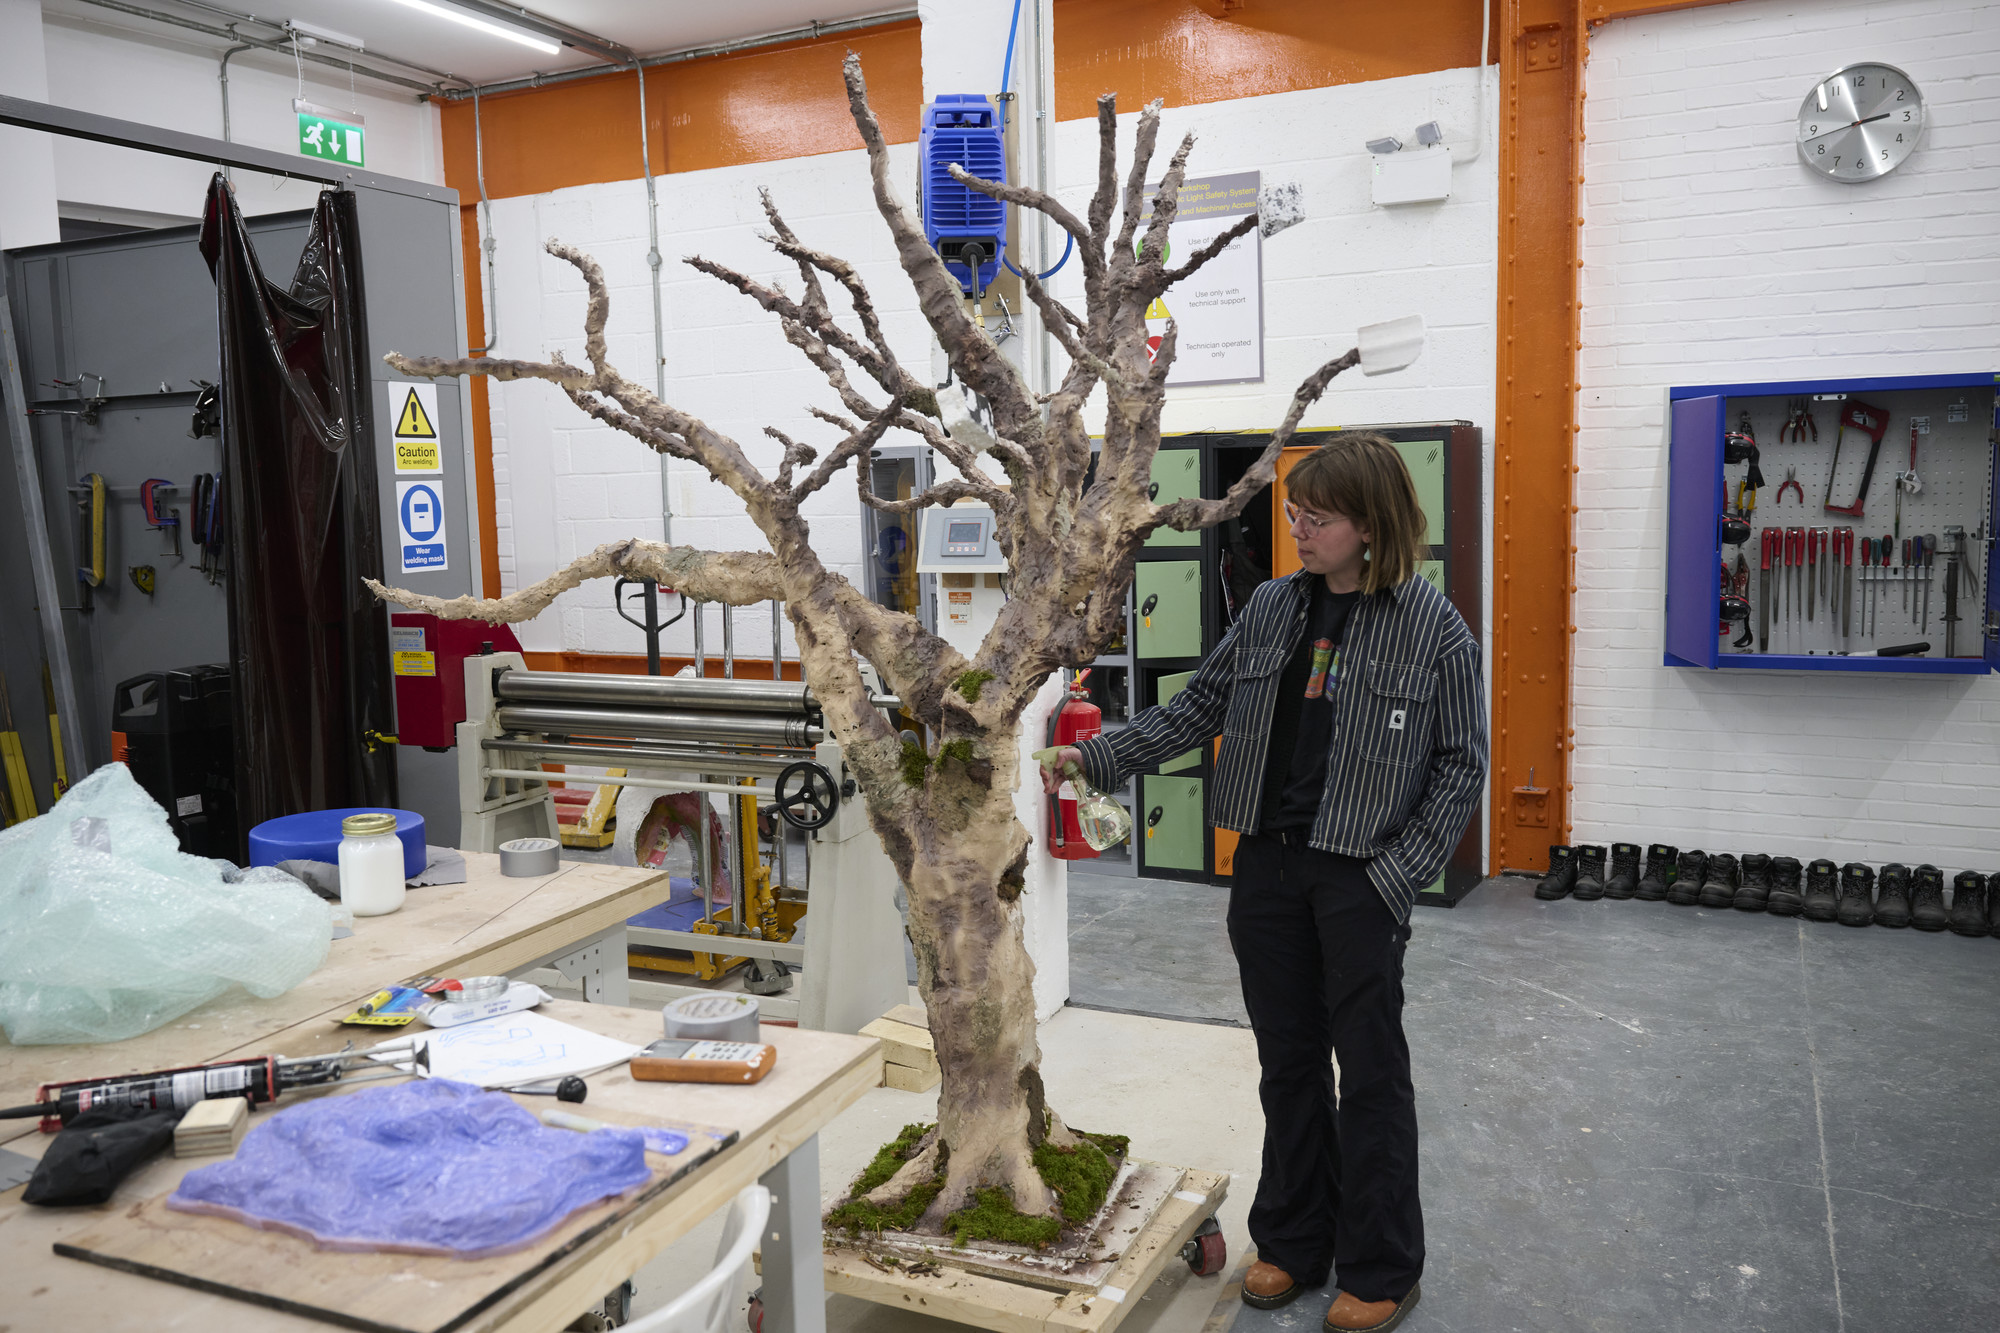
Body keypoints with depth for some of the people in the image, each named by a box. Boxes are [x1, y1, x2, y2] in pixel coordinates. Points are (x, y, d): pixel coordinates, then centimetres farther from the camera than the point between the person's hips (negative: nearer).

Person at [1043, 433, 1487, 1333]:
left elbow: (1461, 764, -5)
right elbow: (1199, 709, 10)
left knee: (1370, 1068, 8)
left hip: (1360, 877, -4)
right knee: (1287, 1062, 15)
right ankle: (1293, 1243, 33)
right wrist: (1099, 758, 1)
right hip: (1267, 863, 5)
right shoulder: (1272, 607, 6)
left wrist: (1400, 874, -11)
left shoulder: (1431, 627, -7)